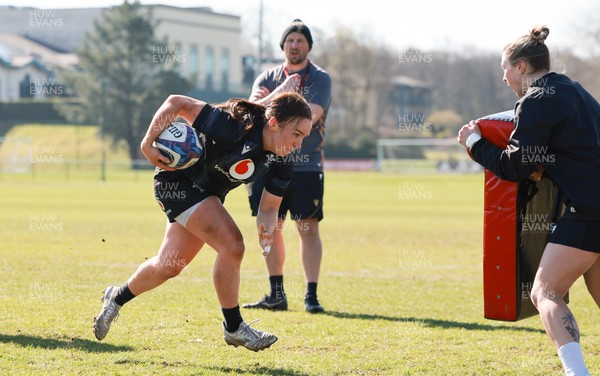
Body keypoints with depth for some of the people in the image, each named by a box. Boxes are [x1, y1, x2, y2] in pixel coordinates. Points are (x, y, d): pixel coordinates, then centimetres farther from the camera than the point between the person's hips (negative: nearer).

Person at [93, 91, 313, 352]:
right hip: (177, 180, -8)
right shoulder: (233, 126, -34)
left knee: (169, 266, 17)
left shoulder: (281, 163, -14)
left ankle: (116, 298, 42)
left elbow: (269, 206, -7)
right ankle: (233, 327, -6)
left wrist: (266, 228, -29)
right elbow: (177, 103, -28)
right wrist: (148, 144, -29)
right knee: (232, 246, -21)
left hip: (207, 194, 8)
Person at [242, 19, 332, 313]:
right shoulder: (267, 78, 12)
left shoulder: (320, 79, 1)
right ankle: (276, 295, 15)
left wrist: (271, 102, -11)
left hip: (306, 166, -4)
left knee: (308, 228, -8)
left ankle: (311, 296, -5)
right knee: (270, 227, 6)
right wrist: (280, 93, -18)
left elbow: (308, 116, -15)